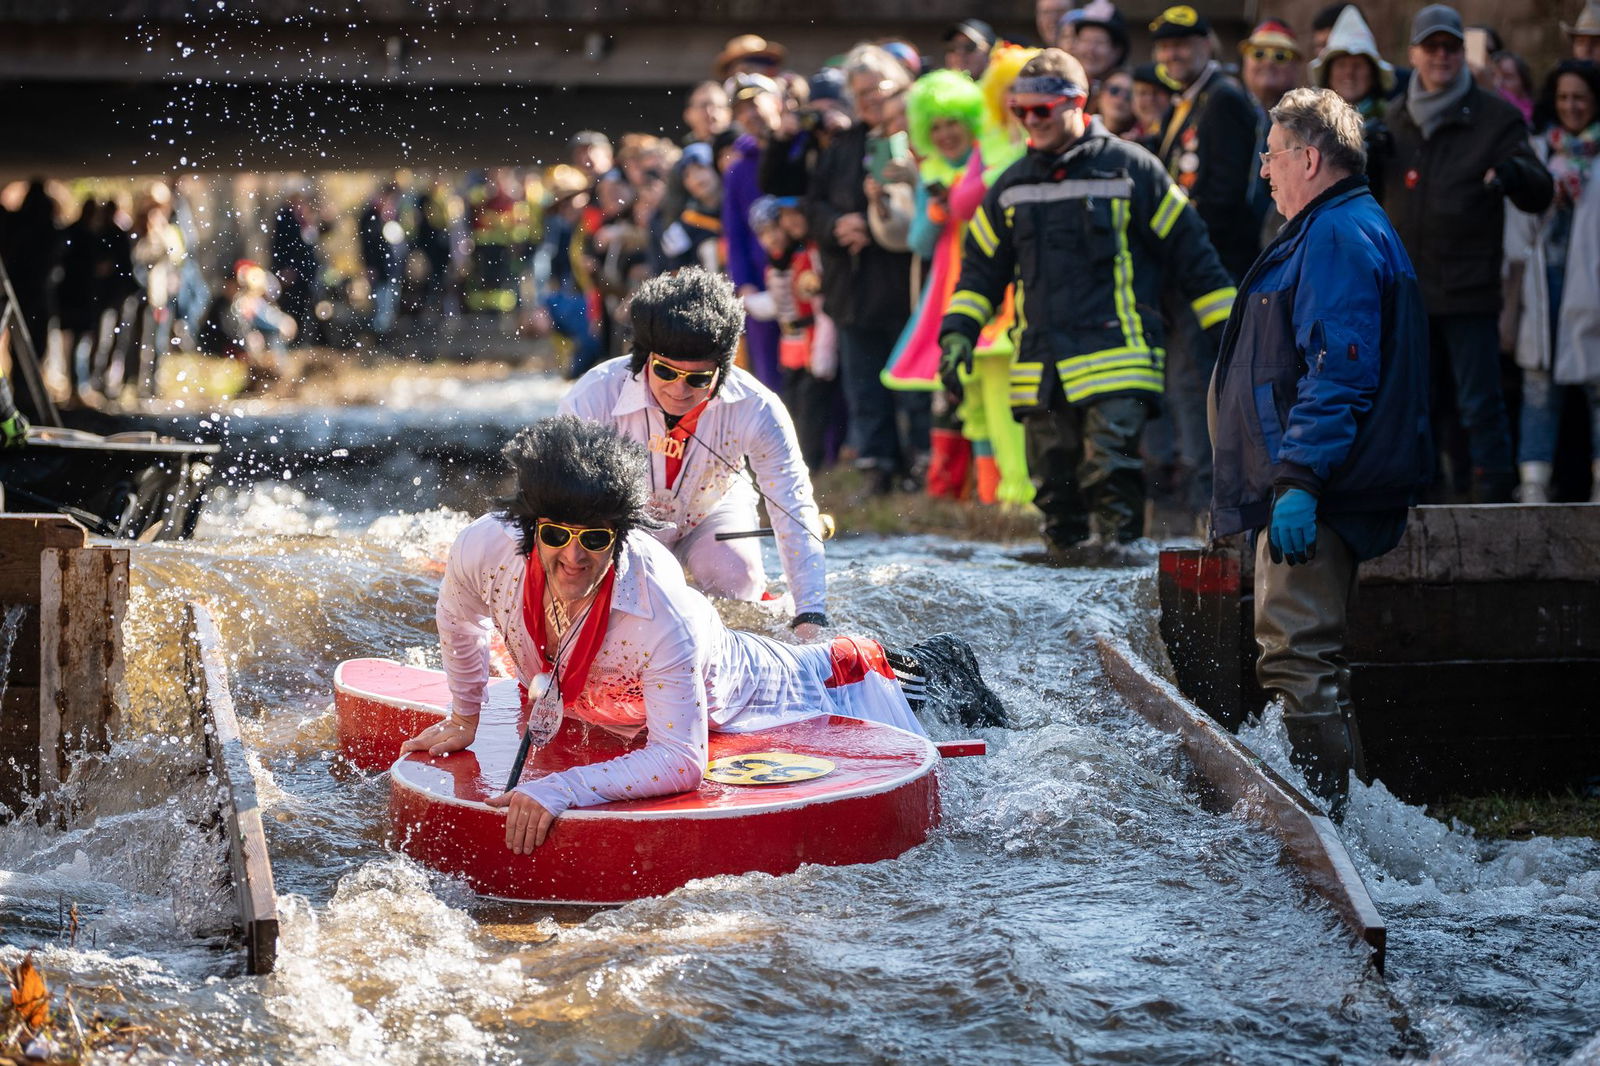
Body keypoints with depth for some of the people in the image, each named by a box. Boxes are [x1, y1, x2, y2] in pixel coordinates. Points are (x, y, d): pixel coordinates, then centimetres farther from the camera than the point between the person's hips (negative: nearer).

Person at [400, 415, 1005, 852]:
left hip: (726, 699, -4)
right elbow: (459, 615, -9)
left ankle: (926, 674, 44)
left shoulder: (663, 615, -48)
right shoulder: (485, 550, -35)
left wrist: (562, 790, -59)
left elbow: (679, 761, -50)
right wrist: (463, 720, -2)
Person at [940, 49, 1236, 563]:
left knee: (1112, 454, -17)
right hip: (1040, 362, 4)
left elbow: (1187, 247, 5)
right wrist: (958, 330, 9)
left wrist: (1226, 325, 3)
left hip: (1115, 352, -4)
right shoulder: (1013, 185, 15)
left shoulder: (1130, 168, 1)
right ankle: (1067, 542, 13)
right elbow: (981, 265, 22)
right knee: (1052, 467, 3)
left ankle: (1118, 535, -10)